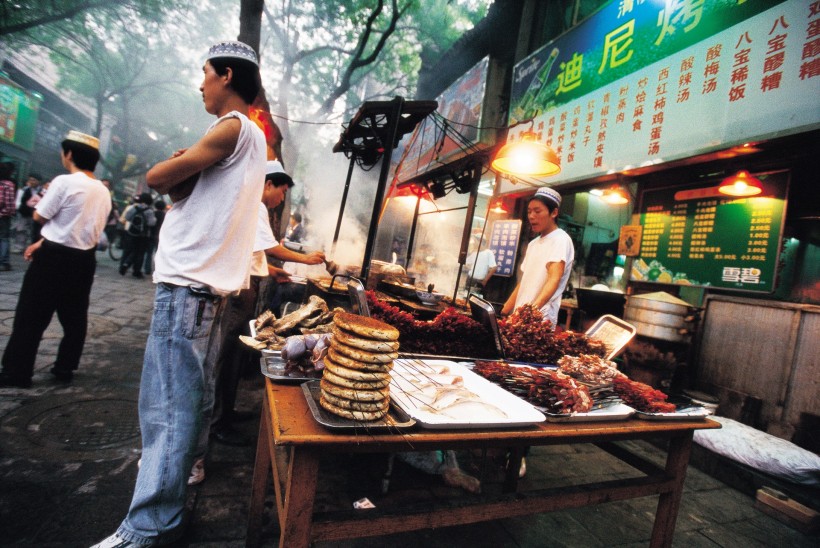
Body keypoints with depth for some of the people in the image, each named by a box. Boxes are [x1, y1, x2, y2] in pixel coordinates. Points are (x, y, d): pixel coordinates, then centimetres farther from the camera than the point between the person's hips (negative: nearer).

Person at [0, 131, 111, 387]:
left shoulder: (64, 182, -15)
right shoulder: (103, 192, 7)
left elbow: (39, 216, -6)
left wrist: (46, 196, 13)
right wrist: (44, 243, 14)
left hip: (55, 257, -6)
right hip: (84, 259, 7)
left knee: (31, 315, 4)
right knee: (74, 317, 12)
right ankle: (65, 368, 21)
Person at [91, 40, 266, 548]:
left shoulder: (232, 127, -10)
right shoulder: (253, 137, 20)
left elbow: (157, 179, -10)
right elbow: (184, 191, 19)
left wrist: (177, 167, 10)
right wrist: (184, 174, -1)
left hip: (189, 281, -10)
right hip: (208, 278, 10)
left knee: (168, 399, -8)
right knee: (191, 389, 19)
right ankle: (182, 463, 35)